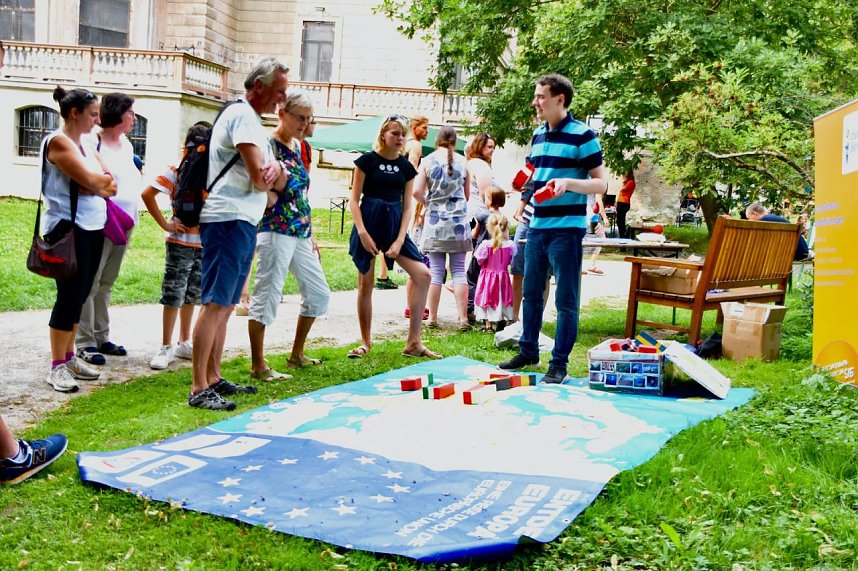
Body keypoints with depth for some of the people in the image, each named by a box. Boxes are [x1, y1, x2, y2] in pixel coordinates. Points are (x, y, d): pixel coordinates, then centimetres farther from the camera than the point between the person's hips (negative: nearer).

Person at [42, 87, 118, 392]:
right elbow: (90, 180, -20)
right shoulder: (58, 141, -10)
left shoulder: (87, 143, 16)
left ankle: (69, 357, 20)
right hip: (69, 228, -8)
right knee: (69, 295, -7)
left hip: (93, 228, 8)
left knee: (80, 295, 11)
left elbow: (111, 185, 10)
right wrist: (102, 180, 0)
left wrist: (95, 184, -10)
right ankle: (57, 366, -1)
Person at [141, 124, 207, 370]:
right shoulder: (177, 171, -6)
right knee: (173, 295, -1)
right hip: (180, 242, -5)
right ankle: (166, 347, 6)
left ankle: (184, 343, 25)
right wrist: (164, 224, -10)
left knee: (192, 295, 14)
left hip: (204, 244, 5)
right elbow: (147, 194, -9)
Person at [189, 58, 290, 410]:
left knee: (226, 305, 12)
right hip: (228, 219, -10)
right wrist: (271, 174, 5)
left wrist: (274, 167, -7)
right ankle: (199, 389, -11)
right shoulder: (243, 116, -9)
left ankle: (213, 379, 19)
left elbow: (278, 182, 16)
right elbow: (260, 179, -18)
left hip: (244, 222, 10)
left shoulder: (253, 120, 22)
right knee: (215, 304, -11)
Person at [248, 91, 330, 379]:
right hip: (275, 232, -9)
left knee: (319, 293, 14)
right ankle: (258, 366, 4)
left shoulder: (296, 145, 15)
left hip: (300, 232, 9)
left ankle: (297, 354, 28)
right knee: (267, 296, -5)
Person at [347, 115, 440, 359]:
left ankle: (413, 343, -2)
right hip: (369, 222, -4)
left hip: (394, 224, 4)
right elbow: (354, 200, -3)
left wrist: (400, 241, -5)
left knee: (423, 275, -8)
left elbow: (407, 207, 6)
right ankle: (365, 342, 18)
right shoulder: (368, 160, -2)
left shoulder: (406, 166, 8)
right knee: (365, 284, 2)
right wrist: (362, 232, -14)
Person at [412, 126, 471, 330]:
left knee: (436, 271, 5)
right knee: (459, 271, 3)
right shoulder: (462, 162, 2)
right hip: (459, 221, 0)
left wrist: (428, 204, 11)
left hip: (435, 221, 0)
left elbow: (417, 192, -8)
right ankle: (463, 318, 0)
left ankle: (432, 318, 8)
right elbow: (467, 195, 8)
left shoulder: (427, 161, -1)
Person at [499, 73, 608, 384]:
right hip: (537, 226, 7)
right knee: (531, 292, 15)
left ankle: (559, 363, 8)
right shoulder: (537, 135, 13)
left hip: (567, 228, -7)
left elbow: (601, 184, -11)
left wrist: (567, 183, -26)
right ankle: (528, 350, 28)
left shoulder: (583, 135, -9)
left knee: (566, 299, 0)